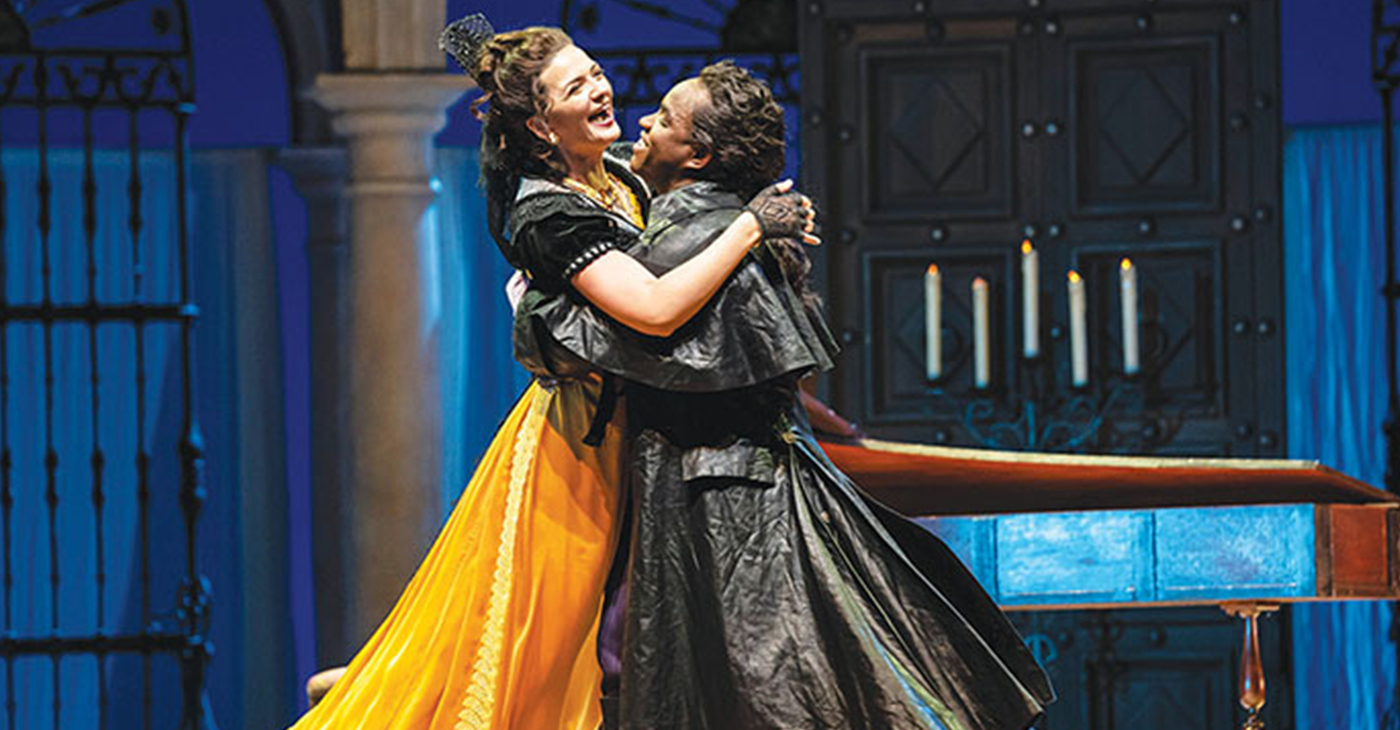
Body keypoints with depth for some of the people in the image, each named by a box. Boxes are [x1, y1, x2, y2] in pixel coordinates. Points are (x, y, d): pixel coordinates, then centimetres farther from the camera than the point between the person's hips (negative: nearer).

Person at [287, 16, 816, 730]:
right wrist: (751, 226, -27)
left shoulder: (621, 180, 3)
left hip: (627, 434, 9)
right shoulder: (549, 214, -23)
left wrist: (772, 223, 2)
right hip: (578, 438, -9)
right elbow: (656, 309, -35)